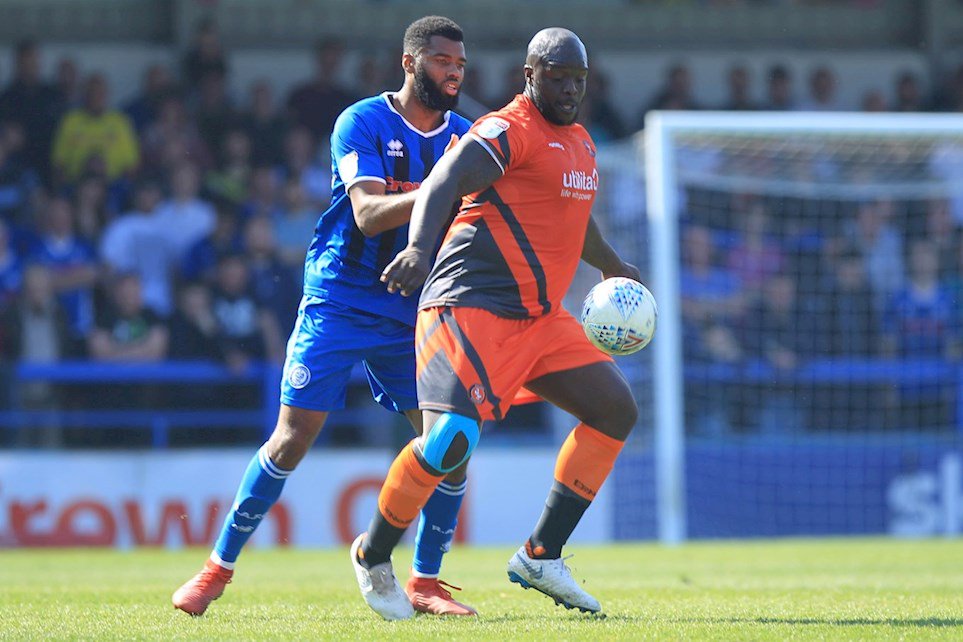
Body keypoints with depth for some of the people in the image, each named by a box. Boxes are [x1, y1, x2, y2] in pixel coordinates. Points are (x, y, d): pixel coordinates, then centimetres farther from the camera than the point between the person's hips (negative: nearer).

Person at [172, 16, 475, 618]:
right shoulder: (362, 123, -9)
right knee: (292, 439, -7)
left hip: (415, 313, 4)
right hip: (339, 304, -4)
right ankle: (219, 568, 6)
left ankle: (425, 581, 9)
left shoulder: (466, 138, 6)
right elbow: (367, 213, -22)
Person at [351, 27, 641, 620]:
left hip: (539, 316, 10)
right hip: (472, 306, -9)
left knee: (617, 410, 5)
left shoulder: (581, 142, 18)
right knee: (451, 439, -22)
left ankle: (541, 556, 8)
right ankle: (374, 555, 1)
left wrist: (612, 265, 53)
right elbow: (443, 183, -25)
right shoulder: (509, 132, -11)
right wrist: (420, 247, -43)